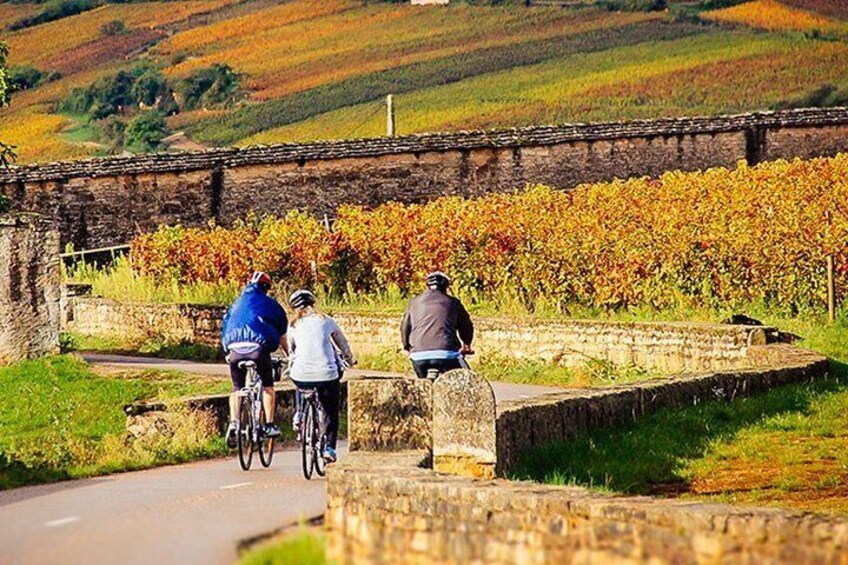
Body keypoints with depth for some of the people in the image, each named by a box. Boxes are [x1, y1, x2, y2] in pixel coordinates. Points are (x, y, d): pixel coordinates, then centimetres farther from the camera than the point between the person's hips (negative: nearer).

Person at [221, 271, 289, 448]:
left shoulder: (237, 303, 25)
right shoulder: (270, 304, 16)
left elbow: (225, 329, 28)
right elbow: (282, 336, 17)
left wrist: (227, 352, 39)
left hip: (235, 349, 3)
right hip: (259, 348, -3)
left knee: (237, 388, 17)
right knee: (267, 386, 16)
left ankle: (233, 422, -3)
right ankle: (270, 425, 8)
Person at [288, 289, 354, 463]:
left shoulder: (294, 326, 9)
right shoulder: (326, 321, 8)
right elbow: (343, 343, 19)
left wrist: (290, 366, 38)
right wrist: (350, 359, 36)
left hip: (301, 375, 1)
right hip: (327, 374, -1)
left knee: (300, 386, 38)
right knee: (331, 413, 17)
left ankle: (299, 416, 19)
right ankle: (330, 448, 6)